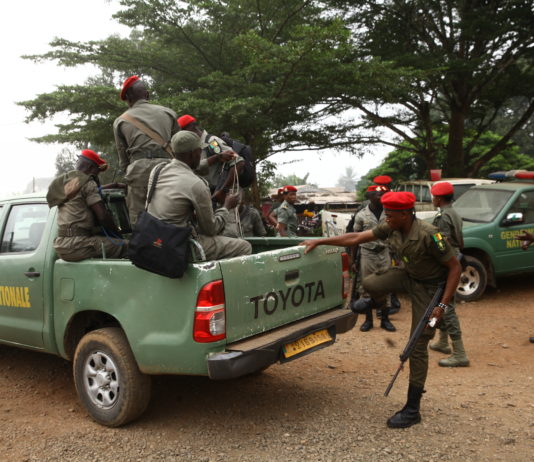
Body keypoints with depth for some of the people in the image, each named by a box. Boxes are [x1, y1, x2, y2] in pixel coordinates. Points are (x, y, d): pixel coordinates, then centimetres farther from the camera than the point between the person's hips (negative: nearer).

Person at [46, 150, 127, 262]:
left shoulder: (63, 183, 19)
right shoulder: (87, 183, -7)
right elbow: (103, 216, -13)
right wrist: (118, 234, 2)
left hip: (61, 245, 9)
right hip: (76, 245, -9)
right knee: (122, 246, -10)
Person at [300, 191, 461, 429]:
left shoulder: (428, 235, -33)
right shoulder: (392, 229, -12)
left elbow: (455, 266, -25)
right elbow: (356, 238, -6)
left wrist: (443, 305, -28)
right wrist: (319, 242, -8)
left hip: (429, 286, -6)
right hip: (407, 274, 6)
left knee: (417, 347, -5)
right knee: (370, 283, -15)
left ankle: (412, 410, 7)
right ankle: (377, 300, 28)